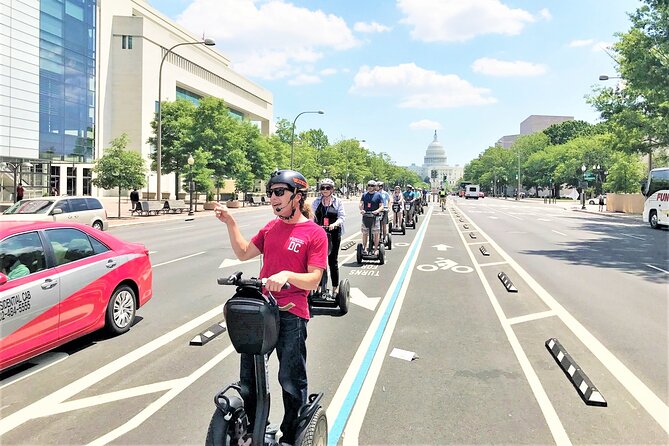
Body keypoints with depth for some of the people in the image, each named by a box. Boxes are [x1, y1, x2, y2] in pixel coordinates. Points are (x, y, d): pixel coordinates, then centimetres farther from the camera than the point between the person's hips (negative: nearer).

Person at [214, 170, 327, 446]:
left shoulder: (315, 233, -9)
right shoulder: (271, 227, 10)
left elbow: (313, 280, -14)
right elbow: (244, 253, 16)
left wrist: (287, 275, -32)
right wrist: (230, 222, 7)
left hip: (291, 314, -6)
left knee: (291, 380, 7)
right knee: (248, 376, 16)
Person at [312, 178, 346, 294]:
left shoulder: (338, 202, 4)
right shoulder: (316, 202, 10)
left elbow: (342, 217, -4)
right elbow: (312, 216, 4)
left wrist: (335, 224, -24)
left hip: (334, 233, -2)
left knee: (333, 261, 3)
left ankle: (335, 288, 13)